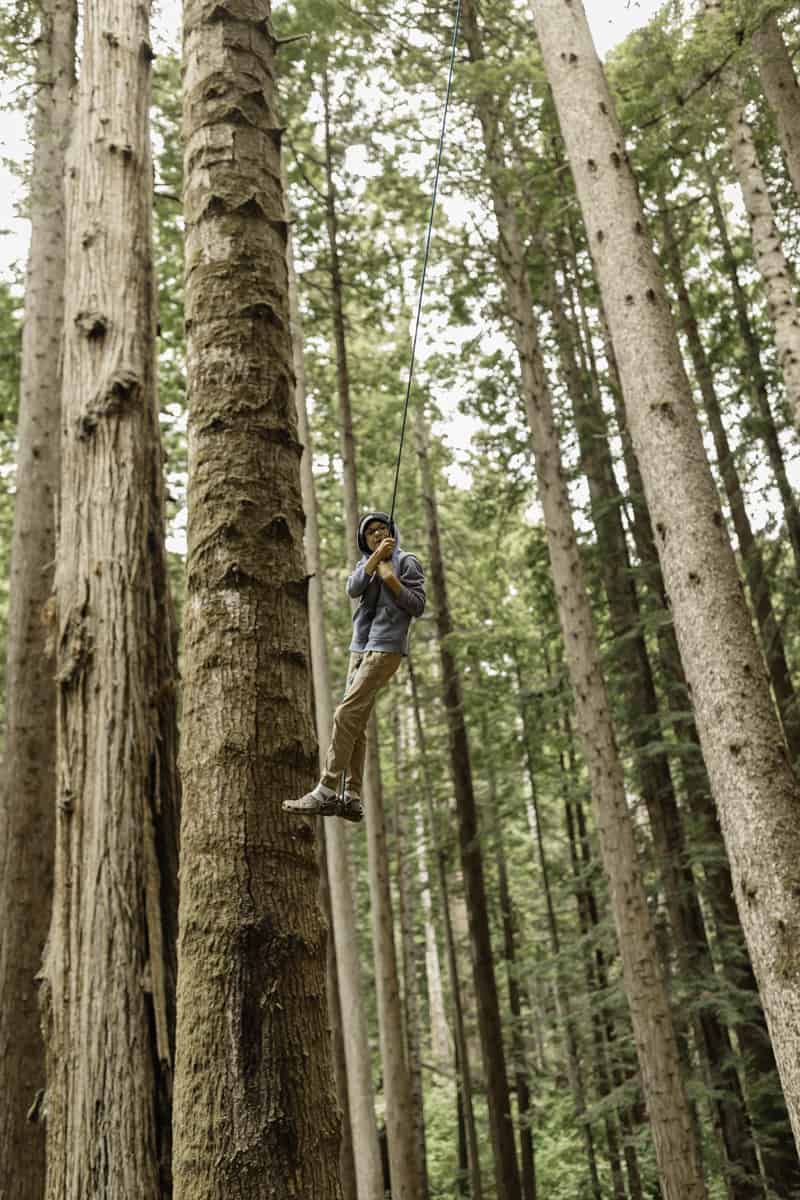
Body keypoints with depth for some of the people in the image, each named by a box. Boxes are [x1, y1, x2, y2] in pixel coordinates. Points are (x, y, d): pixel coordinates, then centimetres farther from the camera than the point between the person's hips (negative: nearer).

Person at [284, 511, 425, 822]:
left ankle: (326, 792, -20)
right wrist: (376, 556, -11)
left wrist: (392, 581, -16)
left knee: (347, 714, -17)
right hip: (360, 647, 7)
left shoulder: (406, 562, 3)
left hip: (387, 648, -7)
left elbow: (418, 606, -4)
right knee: (356, 722, 2)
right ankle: (353, 798, 3)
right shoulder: (365, 563, 19)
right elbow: (352, 589, -2)